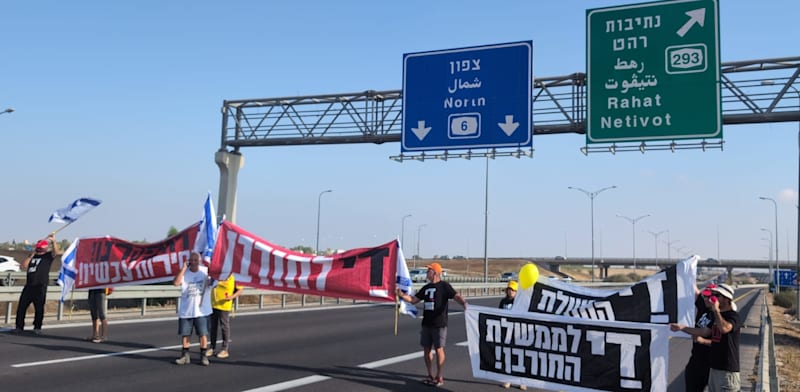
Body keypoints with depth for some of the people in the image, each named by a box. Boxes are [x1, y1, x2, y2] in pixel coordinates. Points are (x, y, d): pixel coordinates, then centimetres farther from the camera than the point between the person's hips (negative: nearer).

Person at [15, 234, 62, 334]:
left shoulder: (48, 256, 3)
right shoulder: (32, 256, 17)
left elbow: (56, 252, -19)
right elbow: (22, 267, 7)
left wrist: (53, 241, -32)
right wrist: (31, 255, 1)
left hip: (40, 287, -5)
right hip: (28, 286, 5)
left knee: (39, 308, -1)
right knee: (21, 307, 4)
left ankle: (37, 328, 10)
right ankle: (19, 327, 13)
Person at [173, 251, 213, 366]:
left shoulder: (205, 271, 0)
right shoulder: (184, 272, 0)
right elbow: (176, 282, -17)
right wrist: (184, 268, -15)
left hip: (201, 310, -1)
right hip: (185, 310, 1)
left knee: (203, 334, 2)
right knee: (184, 334, 8)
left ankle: (203, 355, 13)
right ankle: (185, 356, 20)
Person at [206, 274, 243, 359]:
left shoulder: (233, 277, -7)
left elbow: (239, 290, -4)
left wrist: (232, 297, -20)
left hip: (224, 306, -4)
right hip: (213, 305, 4)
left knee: (224, 326, 3)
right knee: (213, 326, 13)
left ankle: (225, 350, 12)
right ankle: (212, 348, 25)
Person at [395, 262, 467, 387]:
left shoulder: (444, 286, -7)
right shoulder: (426, 287, 14)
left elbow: (456, 296, -19)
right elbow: (413, 300, 16)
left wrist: (463, 302, -38)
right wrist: (402, 295, 2)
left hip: (439, 324, -7)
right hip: (426, 324, 7)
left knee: (439, 350, -2)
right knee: (427, 349, 9)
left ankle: (439, 378, 7)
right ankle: (430, 376, 21)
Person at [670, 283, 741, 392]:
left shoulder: (733, 316, -15)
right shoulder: (716, 316, 13)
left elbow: (724, 328, -36)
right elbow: (705, 332, 19)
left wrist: (716, 310, -24)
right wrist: (681, 327, 14)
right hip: (714, 367, 9)